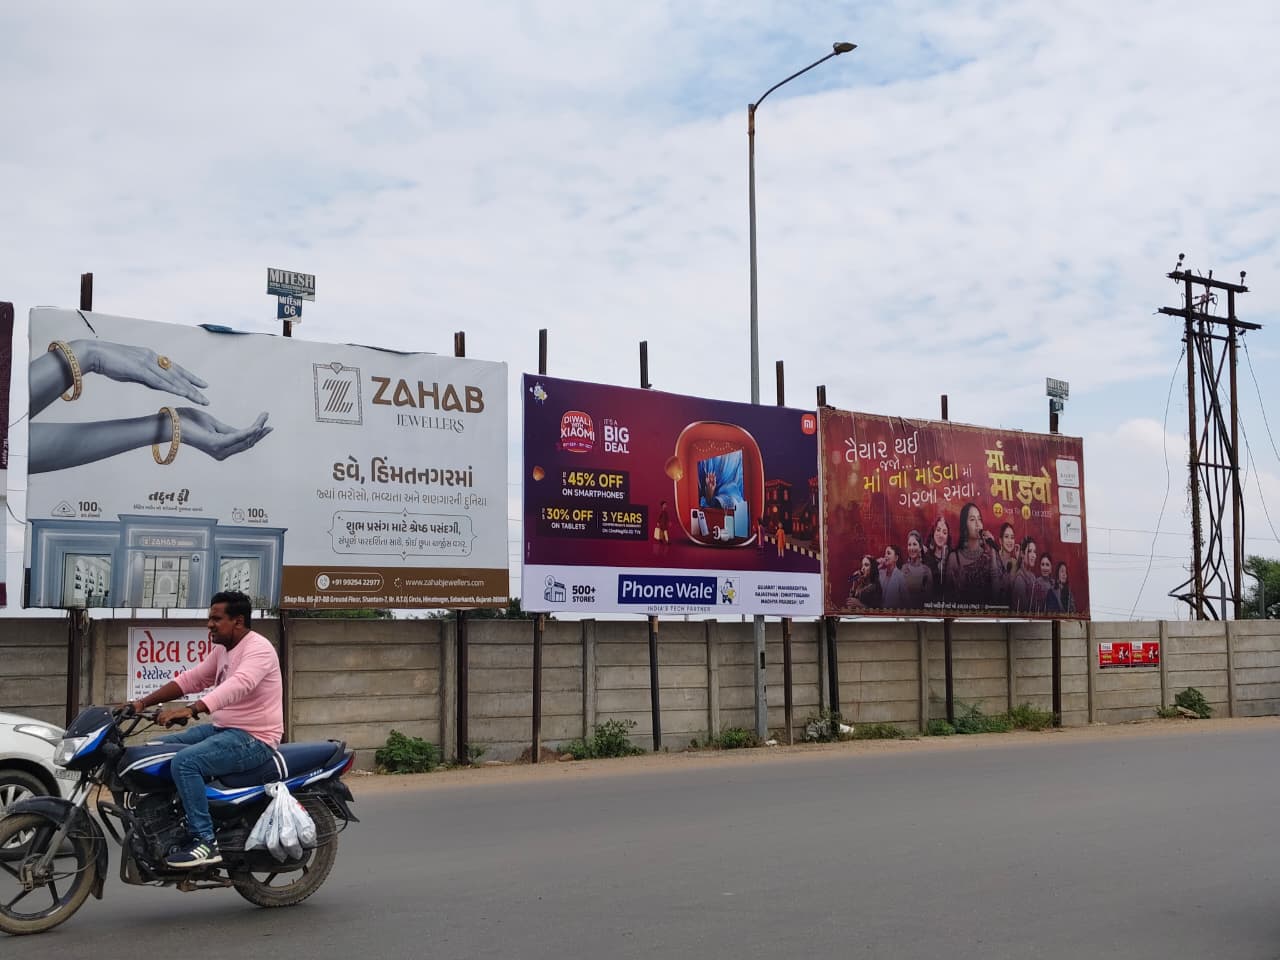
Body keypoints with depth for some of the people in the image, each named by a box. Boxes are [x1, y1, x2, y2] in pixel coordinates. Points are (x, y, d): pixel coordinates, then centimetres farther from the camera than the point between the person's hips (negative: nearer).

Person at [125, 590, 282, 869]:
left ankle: (205, 841, -22)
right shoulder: (223, 650, 14)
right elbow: (191, 679, 16)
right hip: (221, 729, 10)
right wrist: (144, 703, 6)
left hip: (253, 739, -10)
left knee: (184, 762, -28)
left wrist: (190, 710, -45)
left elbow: (238, 685, -34)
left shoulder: (258, 648, -17)